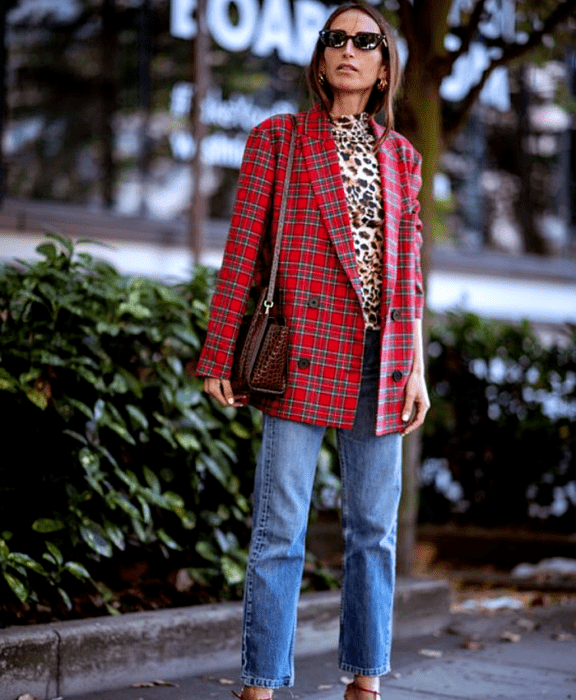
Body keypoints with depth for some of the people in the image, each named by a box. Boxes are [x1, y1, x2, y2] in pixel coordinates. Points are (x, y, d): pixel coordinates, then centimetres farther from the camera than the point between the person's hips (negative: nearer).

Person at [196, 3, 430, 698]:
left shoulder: (400, 156, 15)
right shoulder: (277, 139, 5)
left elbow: (409, 273, 14)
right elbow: (242, 254, 2)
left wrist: (415, 368, 8)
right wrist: (219, 357, -2)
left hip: (379, 364, 4)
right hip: (303, 357, -3)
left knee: (373, 527, 8)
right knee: (280, 529, -4)